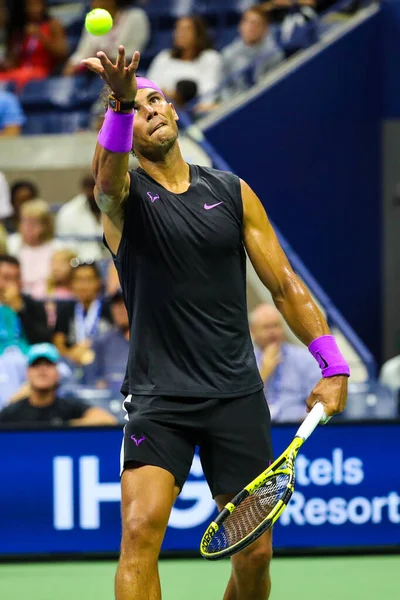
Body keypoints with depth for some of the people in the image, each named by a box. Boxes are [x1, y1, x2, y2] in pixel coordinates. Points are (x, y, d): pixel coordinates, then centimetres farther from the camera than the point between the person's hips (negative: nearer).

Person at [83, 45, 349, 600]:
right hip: (158, 397, -3)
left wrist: (334, 367, 2)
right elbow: (108, 173, -28)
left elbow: (285, 285, 10)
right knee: (141, 528, -22)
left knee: (255, 553, 3)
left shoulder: (233, 194, 8)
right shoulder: (125, 195, -2)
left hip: (237, 396, 3)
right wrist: (122, 99, -48)